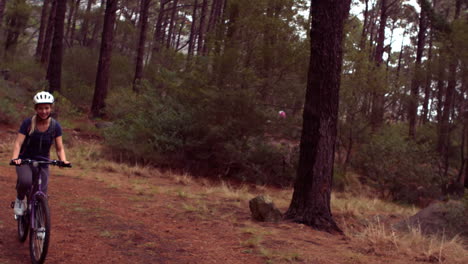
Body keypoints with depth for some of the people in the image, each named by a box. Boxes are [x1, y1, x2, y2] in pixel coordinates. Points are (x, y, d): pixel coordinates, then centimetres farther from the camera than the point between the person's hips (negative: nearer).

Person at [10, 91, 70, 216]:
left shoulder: (55, 126, -4)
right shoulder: (28, 123, -10)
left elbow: (59, 148, -3)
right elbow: (18, 143, -16)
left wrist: (63, 160, -23)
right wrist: (14, 158, -35)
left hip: (42, 163, 2)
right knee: (26, 181, -34)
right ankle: (20, 200, -1)